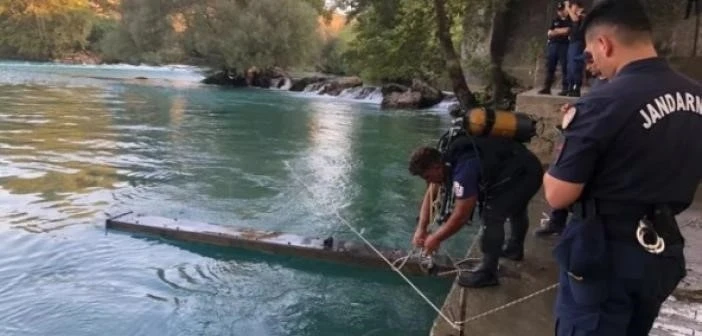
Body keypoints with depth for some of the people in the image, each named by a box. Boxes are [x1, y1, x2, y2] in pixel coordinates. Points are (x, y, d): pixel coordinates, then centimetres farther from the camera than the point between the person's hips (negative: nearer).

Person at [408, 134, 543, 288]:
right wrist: (421, 228, -1)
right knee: (515, 207, 30)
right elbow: (430, 194, 6)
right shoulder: (448, 159, -4)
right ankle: (515, 248, 55)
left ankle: (487, 273, -3)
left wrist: (436, 238, -15)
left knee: (492, 216, -14)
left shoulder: (464, 171, -33)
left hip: (525, 175, -10)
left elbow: (461, 217, -28)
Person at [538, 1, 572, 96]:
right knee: (550, 67, 3)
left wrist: (556, 31, 2)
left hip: (564, 45, -5)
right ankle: (547, 88, 6)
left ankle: (565, 89, -5)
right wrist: (561, 32, -4)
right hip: (553, 45, 5)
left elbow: (567, 31, -10)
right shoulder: (555, 21, 18)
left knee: (564, 68, -6)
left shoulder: (570, 20, 3)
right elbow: (549, 33, 11)